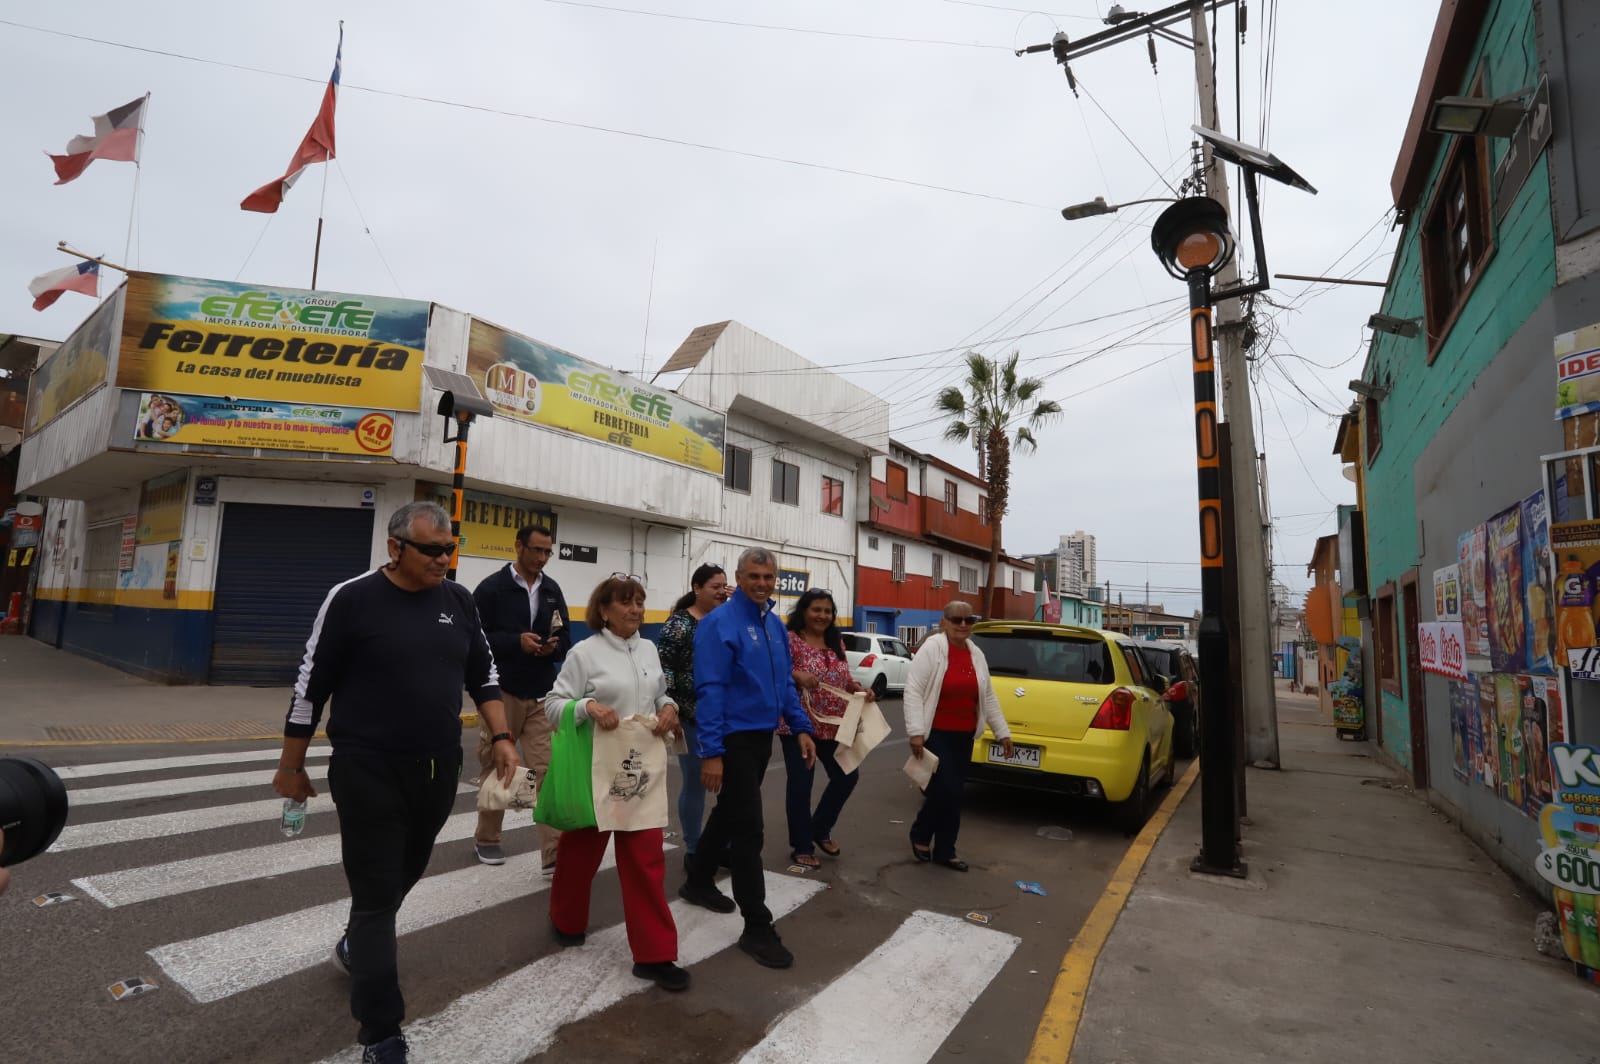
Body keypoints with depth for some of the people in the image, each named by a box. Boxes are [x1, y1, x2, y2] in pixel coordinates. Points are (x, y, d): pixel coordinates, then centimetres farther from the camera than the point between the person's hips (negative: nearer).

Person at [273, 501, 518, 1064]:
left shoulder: (457, 600, 2)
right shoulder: (351, 598, -12)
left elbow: (483, 673, 10)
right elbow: (311, 684, -5)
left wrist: (501, 736, 1)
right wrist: (291, 766, 1)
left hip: (439, 769, 5)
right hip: (369, 771, -5)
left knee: (403, 877, 22)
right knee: (376, 896, 1)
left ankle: (356, 945, 52)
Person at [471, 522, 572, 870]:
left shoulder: (552, 589, 7)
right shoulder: (492, 587, -6)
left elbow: (566, 637, 12)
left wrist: (554, 647, -10)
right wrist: (516, 642, -21)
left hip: (542, 696, 3)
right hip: (501, 692, -3)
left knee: (548, 771, -3)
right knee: (495, 769, 13)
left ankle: (554, 854, -1)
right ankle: (487, 839, 34)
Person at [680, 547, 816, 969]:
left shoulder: (775, 626, 8)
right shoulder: (719, 624, -16)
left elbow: (785, 683, 15)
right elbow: (709, 691, -20)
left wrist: (801, 728, 7)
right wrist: (711, 752, -23)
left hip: (762, 738, 8)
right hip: (734, 740, -8)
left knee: (729, 816, 22)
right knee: (748, 830, -4)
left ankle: (698, 883, 41)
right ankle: (757, 928, 5)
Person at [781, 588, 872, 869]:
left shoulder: (837, 642, 10)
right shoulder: (790, 639, -10)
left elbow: (844, 679, 16)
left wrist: (860, 689, -3)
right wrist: (797, 675, -35)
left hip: (834, 727, 7)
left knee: (847, 775, 11)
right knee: (801, 784, 2)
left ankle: (820, 828, 32)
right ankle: (801, 847, 18)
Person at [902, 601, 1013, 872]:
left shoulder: (976, 655, 8)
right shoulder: (932, 648, -12)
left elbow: (988, 697, 15)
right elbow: (913, 690, -15)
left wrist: (1002, 732, 13)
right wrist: (915, 731, -21)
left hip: (964, 736, 6)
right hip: (936, 733, -6)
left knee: (951, 791, 10)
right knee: (947, 789, -9)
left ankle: (943, 851, 22)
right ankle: (920, 834, 16)